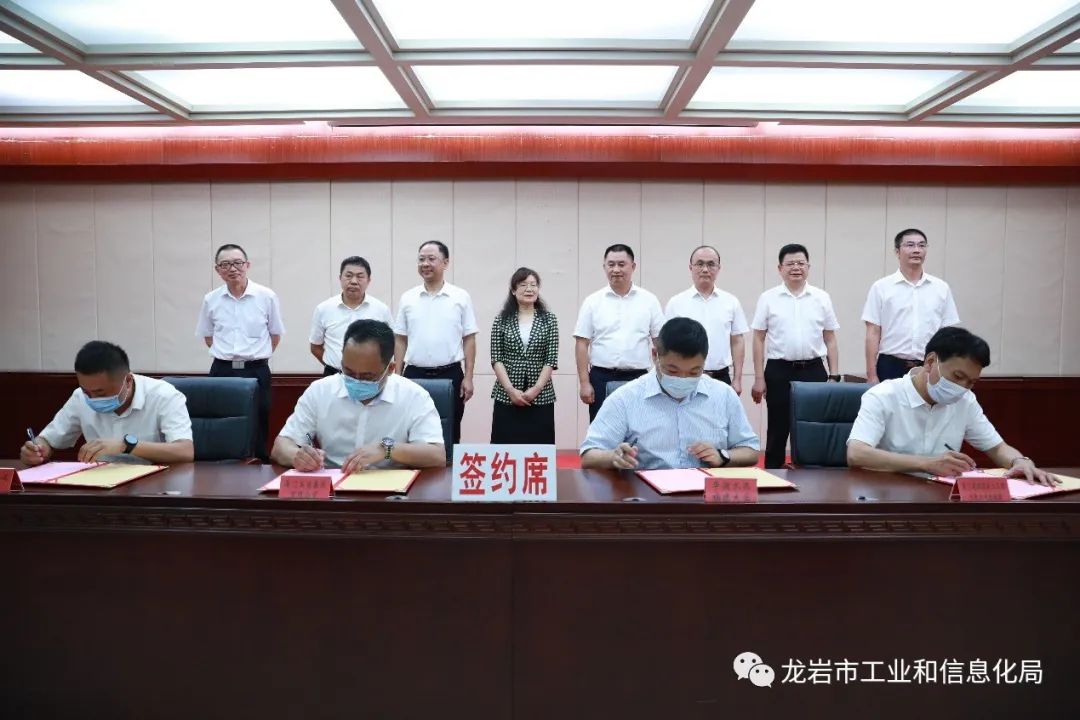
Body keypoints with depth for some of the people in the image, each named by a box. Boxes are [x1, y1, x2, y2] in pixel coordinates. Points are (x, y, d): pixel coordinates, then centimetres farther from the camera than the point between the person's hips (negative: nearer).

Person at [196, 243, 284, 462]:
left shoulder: (267, 296, -4)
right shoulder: (211, 299, 3)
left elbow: (275, 335, 8)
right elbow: (207, 336, 17)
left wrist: (255, 355, 9)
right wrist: (227, 355, 10)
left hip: (256, 372, -2)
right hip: (222, 372, 2)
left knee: (257, 429, 2)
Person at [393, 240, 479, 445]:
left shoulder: (461, 297, 0)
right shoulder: (407, 298, 5)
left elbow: (469, 340, 1)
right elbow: (401, 341, 9)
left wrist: (468, 377, -5)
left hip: (450, 375, -1)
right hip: (415, 374, 2)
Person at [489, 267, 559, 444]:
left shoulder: (549, 319, 4)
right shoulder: (501, 320, 5)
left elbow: (552, 360, -1)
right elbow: (496, 359, 0)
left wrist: (536, 388, -11)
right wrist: (511, 389, -11)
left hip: (541, 397, 0)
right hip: (507, 397, 0)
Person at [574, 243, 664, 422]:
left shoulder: (649, 300, 3)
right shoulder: (593, 301, 2)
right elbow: (582, 344, 1)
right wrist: (584, 383, -5)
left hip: (638, 379, 1)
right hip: (602, 379, 0)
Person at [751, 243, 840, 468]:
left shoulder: (821, 298, 5)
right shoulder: (768, 298, 1)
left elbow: (830, 339, 9)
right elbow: (759, 339, 2)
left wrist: (834, 376, 4)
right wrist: (759, 378, -2)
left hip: (813, 370, 1)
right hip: (779, 371, -1)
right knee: (778, 430, 5)